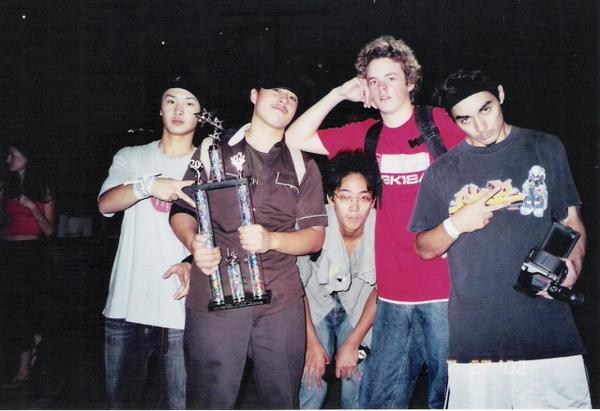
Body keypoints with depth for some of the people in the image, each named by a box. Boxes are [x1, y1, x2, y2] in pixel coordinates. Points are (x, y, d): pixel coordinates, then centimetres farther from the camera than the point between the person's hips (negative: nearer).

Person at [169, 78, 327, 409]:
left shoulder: (303, 166, 12)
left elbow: (315, 236, 6)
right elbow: (182, 210, 11)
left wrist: (272, 239, -14)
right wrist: (194, 242, -12)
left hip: (281, 299, 2)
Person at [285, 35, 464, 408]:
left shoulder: (439, 122, -1)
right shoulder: (366, 134, 10)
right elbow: (297, 138, 8)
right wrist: (339, 94, 3)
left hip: (445, 288, -3)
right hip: (393, 292, 4)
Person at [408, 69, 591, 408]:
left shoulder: (546, 149, 10)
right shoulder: (442, 172, 9)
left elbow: (571, 221, 14)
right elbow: (424, 249, 12)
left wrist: (573, 264, -6)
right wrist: (455, 224, -8)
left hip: (549, 330, 0)